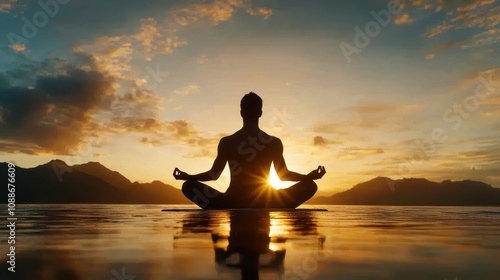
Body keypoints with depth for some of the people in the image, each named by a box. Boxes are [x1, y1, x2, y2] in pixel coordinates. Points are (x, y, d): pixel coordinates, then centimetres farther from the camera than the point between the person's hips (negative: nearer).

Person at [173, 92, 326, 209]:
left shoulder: (226, 142, -1)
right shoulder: (274, 142, -2)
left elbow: (214, 174, 4)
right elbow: (284, 175, 2)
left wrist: (187, 176, 18)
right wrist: (310, 176, 15)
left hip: (232, 205, 1)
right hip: (264, 205, 0)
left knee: (188, 186, 18)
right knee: (310, 185, 15)